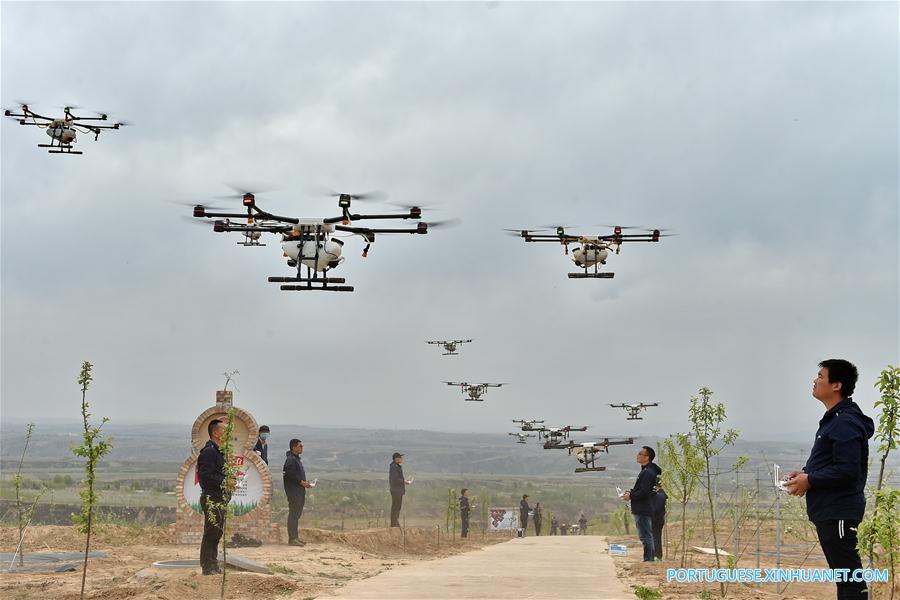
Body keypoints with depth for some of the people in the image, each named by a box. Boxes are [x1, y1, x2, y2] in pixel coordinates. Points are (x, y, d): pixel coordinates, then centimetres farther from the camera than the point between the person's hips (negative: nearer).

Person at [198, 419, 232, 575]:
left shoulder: (219, 451, 19)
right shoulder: (208, 451, -14)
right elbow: (205, 476, -22)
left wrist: (229, 482, 12)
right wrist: (224, 482, -20)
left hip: (221, 499, 10)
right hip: (212, 499, -10)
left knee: (217, 533, 14)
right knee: (211, 533, -8)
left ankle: (213, 565, 21)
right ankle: (207, 567, -4)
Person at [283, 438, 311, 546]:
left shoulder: (296, 459, 20)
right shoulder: (290, 459, -13)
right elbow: (289, 475, -24)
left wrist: (304, 482, 12)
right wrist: (301, 482, -19)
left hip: (299, 491, 11)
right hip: (293, 491, -11)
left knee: (297, 513, 14)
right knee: (293, 514, -8)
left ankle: (295, 537, 20)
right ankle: (292, 538, -7)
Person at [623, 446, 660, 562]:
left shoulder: (648, 473, -17)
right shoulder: (646, 471, 17)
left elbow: (643, 492, -23)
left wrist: (631, 496, -11)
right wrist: (631, 492, 8)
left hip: (643, 510, -11)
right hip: (642, 510, 11)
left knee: (646, 536, -8)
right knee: (647, 535, 14)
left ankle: (648, 559, -7)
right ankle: (649, 559, 18)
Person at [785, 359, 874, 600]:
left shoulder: (846, 423, -17)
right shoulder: (834, 419, 15)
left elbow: (848, 471, -24)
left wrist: (810, 480, -15)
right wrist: (806, 473, 8)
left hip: (839, 512, -11)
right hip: (827, 510, 11)